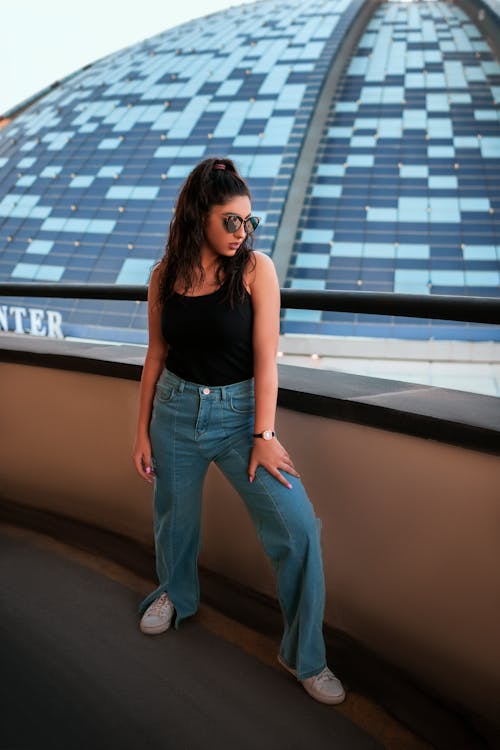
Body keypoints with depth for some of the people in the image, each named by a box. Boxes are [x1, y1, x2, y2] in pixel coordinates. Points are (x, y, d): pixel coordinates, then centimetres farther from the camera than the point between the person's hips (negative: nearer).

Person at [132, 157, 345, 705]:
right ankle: (176, 593, 51)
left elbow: (265, 357, -12)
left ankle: (303, 655, 9)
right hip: (176, 410, 3)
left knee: (298, 525, -11)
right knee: (175, 515, 18)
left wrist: (264, 436, -15)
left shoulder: (256, 268, -9)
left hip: (240, 411, -2)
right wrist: (142, 430, 8)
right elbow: (156, 355, 6)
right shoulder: (165, 275, -1)